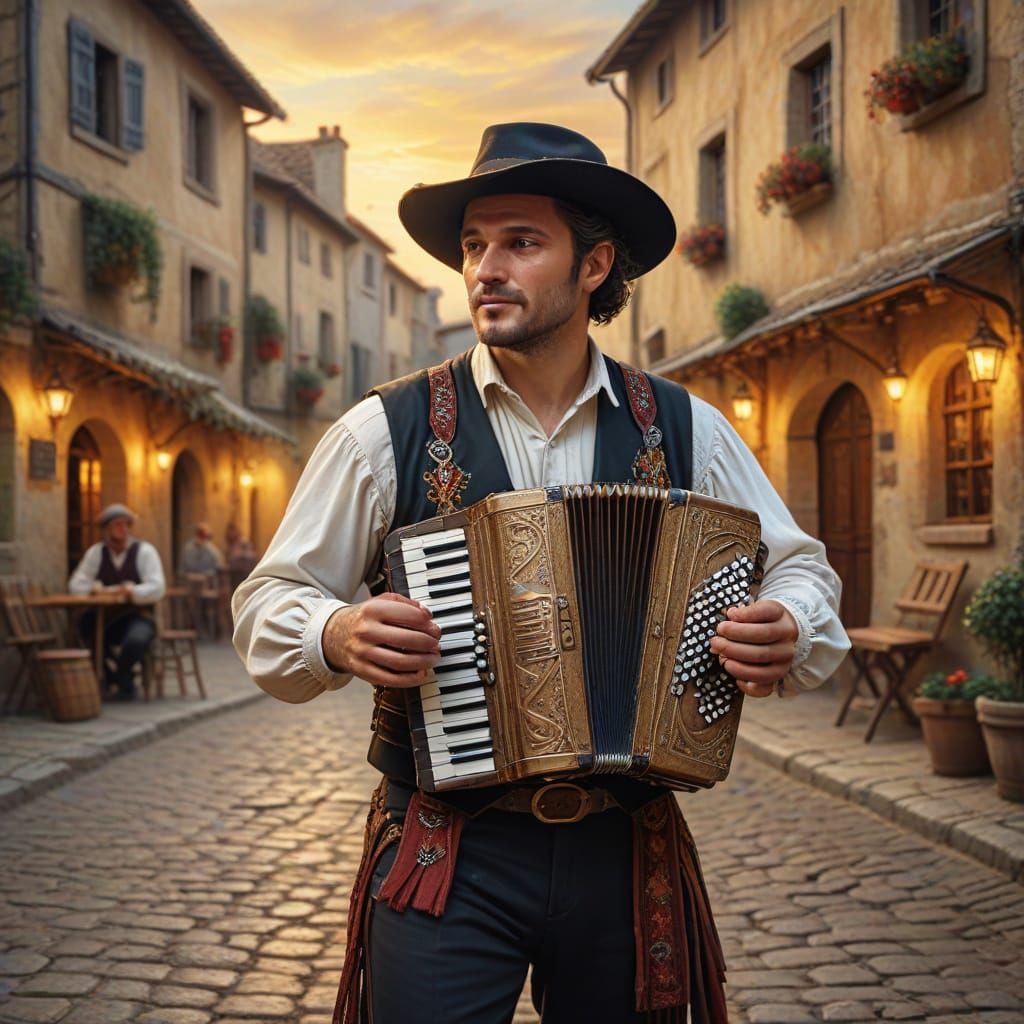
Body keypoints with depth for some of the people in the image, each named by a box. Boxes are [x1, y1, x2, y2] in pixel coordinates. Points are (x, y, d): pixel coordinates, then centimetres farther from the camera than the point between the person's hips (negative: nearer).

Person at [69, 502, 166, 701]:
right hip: (106, 617, 3)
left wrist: (131, 591, -28)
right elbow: (76, 585, 6)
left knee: (136, 640, -36)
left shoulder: (145, 551, 0)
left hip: (137, 616, -3)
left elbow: (157, 588, -11)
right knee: (85, 623, -30)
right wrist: (96, 589, -15)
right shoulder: (96, 552, 9)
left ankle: (123, 685, -5)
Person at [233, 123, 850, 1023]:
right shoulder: (386, 431, -2)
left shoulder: (685, 431, 3)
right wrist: (340, 636, -20)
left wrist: (784, 634, -11)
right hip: (446, 859, -2)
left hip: (629, 855, 2)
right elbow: (267, 609, 2)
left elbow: (801, 568, 12)